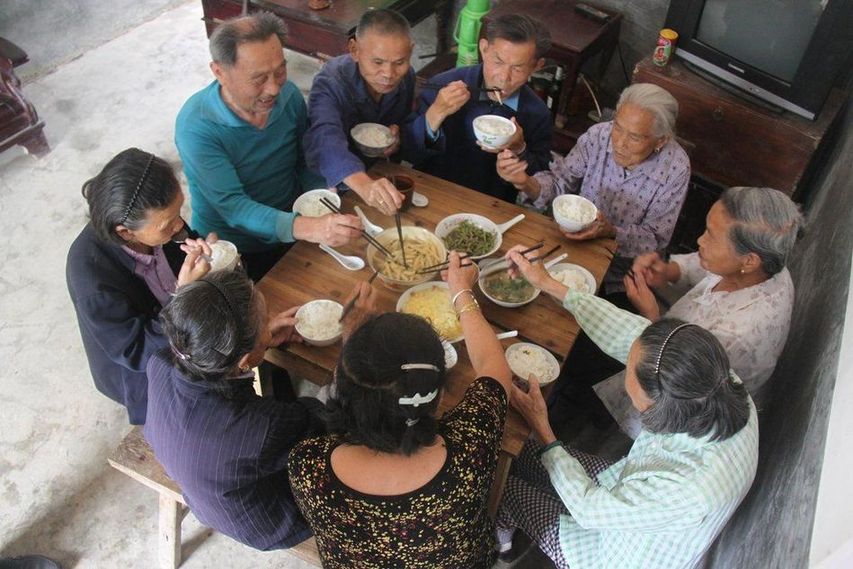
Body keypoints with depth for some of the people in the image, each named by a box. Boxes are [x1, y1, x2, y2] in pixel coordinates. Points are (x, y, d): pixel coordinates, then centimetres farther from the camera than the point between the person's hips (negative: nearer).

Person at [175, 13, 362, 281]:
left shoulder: (288, 95, -6)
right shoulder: (196, 125, -21)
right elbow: (232, 207, -29)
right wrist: (308, 228, -44)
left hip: (293, 227, 4)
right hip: (232, 249, -4)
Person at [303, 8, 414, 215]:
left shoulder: (406, 76, -10)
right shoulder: (330, 83, -28)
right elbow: (325, 142, -47)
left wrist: (398, 136, -16)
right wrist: (364, 185, -66)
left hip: (383, 174, 4)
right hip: (334, 186, -3)